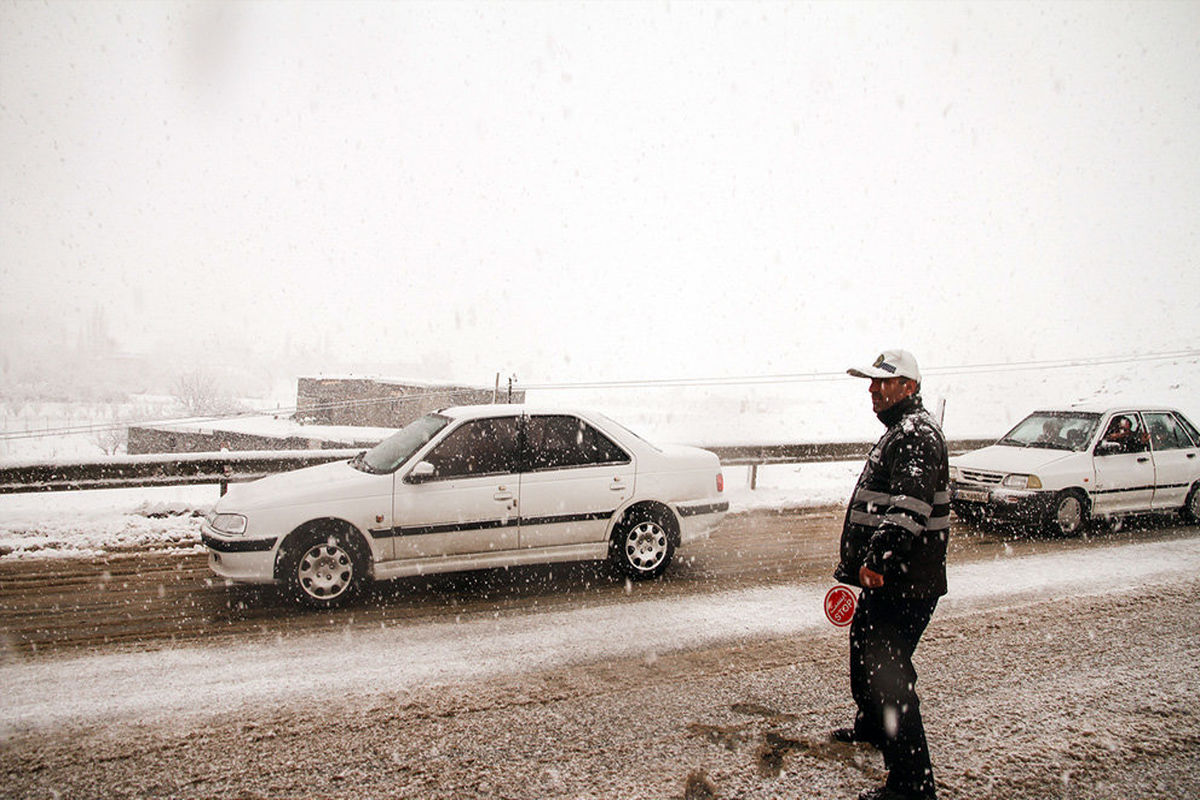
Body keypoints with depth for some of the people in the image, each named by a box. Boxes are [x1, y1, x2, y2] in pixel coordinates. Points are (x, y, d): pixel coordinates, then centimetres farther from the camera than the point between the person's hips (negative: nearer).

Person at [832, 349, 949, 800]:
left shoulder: (918, 434, -16)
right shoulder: (901, 432, 19)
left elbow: (909, 506, -32)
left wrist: (881, 558, -41)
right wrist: (857, 561, 34)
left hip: (905, 583, -11)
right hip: (884, 577, 11)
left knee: (887, 672, -11)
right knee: (863, 650, 26)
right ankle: (872, 726, 49)